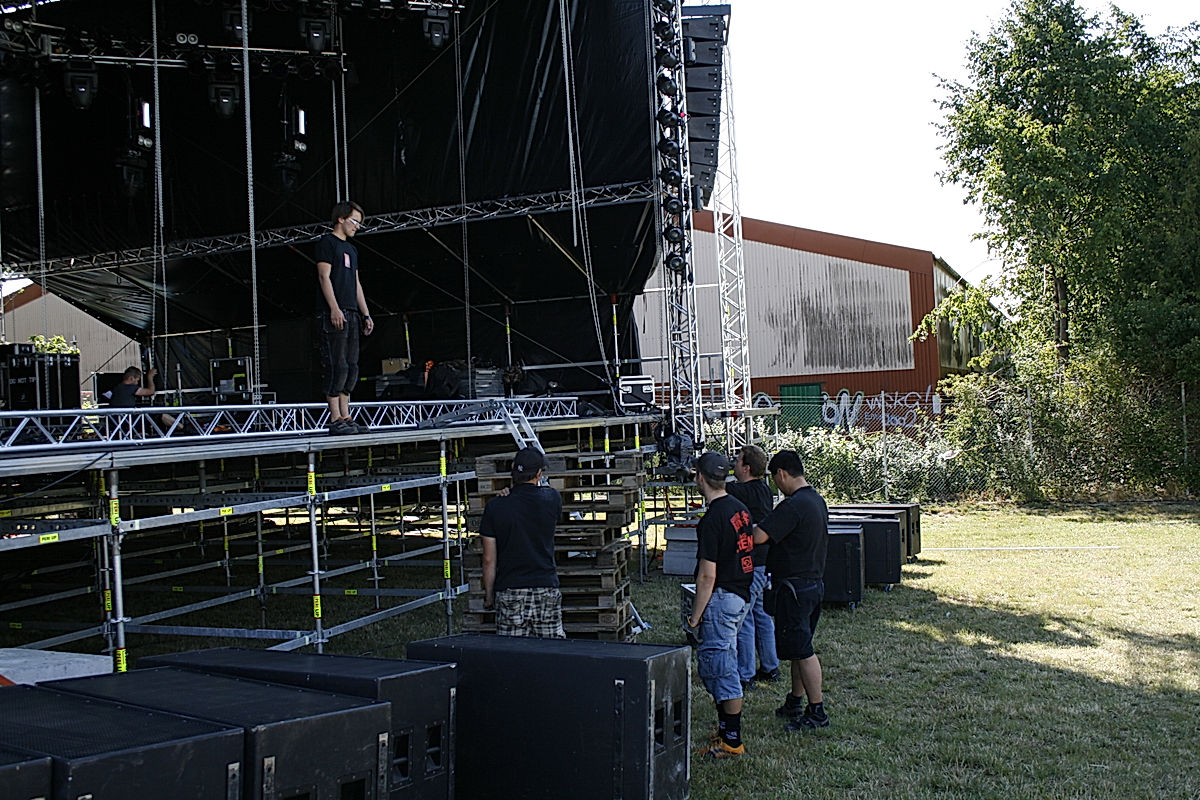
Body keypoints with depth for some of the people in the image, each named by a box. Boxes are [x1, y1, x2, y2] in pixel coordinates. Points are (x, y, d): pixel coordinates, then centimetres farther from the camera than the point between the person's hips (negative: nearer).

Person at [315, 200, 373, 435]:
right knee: (337, 366, -11)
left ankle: (346, 418, 9)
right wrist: (334, 308, -19)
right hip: (333, 314, -9)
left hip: (351, 314, 9)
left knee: (351, 367, 6)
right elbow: (324, 277, -11)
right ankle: (336, 419, -10)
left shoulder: (351, 249, 23)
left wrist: (365, 314, 17)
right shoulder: (327, 242, -2)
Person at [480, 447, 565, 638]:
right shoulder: (552, 499, -2)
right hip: (547, 590, 1)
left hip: (509, 592, -1)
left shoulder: (495, 507, -4)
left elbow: (489, 559, -1)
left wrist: (488, 595, 11)